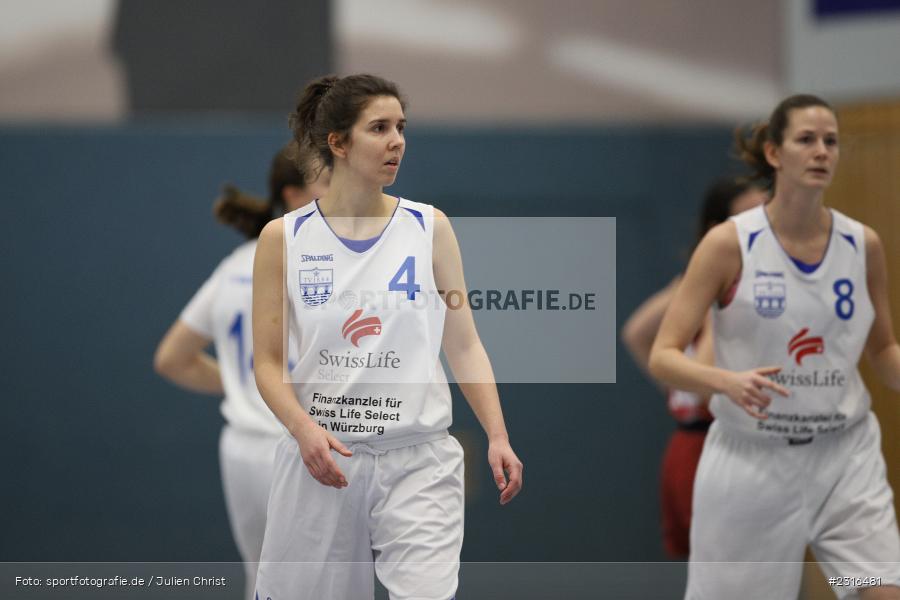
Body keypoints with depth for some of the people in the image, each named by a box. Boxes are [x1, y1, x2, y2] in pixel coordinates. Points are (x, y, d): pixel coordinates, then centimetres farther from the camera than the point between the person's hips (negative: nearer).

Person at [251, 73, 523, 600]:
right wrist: (303, 428, -16)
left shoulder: (429, 228, 3)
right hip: (321, 456, 0)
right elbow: (268, 362, 2)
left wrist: (498, 436, -6)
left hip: (417, 458, 0)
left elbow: (464, 345, 6)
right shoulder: (284, 239, 1)